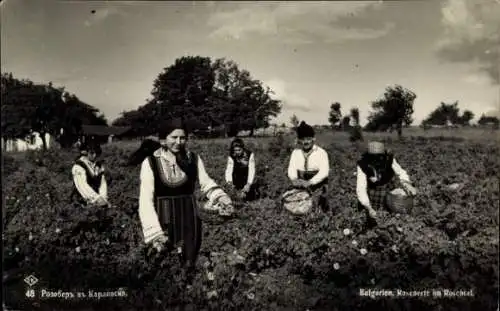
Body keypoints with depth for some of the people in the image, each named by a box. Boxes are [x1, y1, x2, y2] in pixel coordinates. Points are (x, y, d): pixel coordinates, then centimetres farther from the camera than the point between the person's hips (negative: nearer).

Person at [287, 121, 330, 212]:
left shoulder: (321, 153, -7)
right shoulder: (295, 152, 5)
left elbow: (324, 171, -17)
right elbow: (292, 169, -1)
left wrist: (310, 182, -29)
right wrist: (294, 179, -24)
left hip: (317, 185, -3)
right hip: (300, 186, 3)